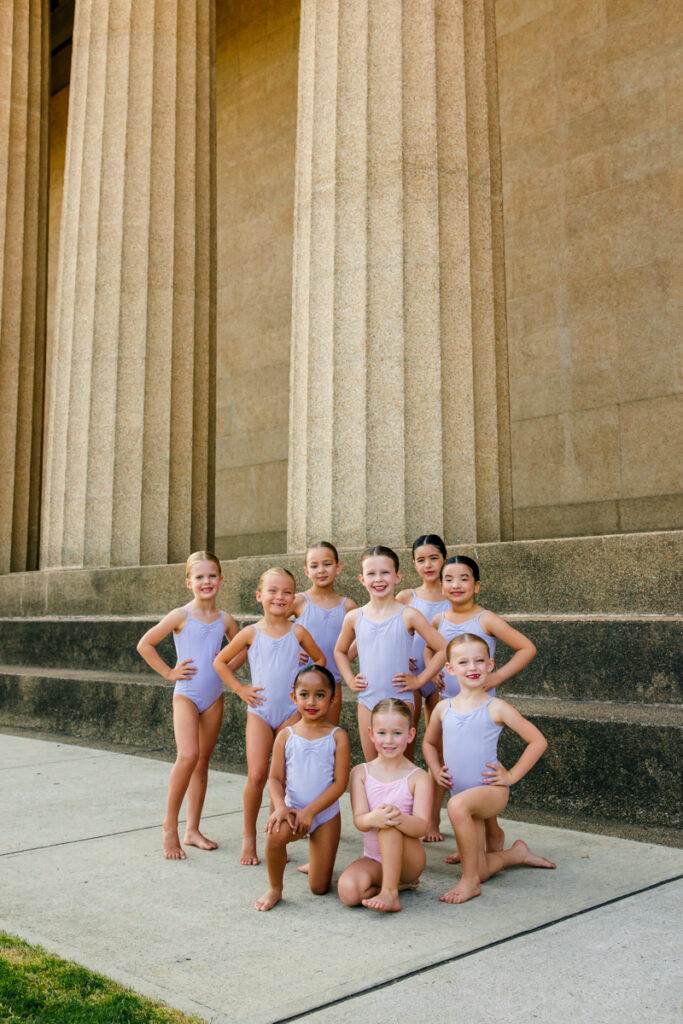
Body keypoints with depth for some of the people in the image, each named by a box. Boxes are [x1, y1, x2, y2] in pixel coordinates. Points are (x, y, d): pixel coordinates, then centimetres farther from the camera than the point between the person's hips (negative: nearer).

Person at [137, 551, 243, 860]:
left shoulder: (225, 620, 5)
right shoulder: (181, 616, -6)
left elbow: (242, 650, 19)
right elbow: (145, 644, -5)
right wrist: (169, 672, -6)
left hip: (214, 697, 5)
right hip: (186, 694, -4)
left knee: (203, 761, 9)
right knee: (188, 755, -21)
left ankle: (192, 830, 19)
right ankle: (170, 826, -5)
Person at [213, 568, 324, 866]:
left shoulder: (298, 632, 0)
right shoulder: (251, 633, -1)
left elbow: (320, 659, 15)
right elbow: (220, 662, 9)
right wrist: (240, 689, 1)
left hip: (291, 712, 1)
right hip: (259, 710, -1)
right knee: (256, 775, -10)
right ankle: (249, 836, 9)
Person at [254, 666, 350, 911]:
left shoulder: (337, 737, -7)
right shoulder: (285, 736, -1)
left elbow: (340, 783, -10)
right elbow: (275, 778, -1)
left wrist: (310, 811, -17)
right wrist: (280, 806, -21)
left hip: (326, 814, -1)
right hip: (293, 809, 1)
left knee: (319, 888, -1)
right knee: (274, 835, -35)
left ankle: (316, 860, 36)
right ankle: (275, 889, -7)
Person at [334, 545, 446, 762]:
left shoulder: (408, 616, -6)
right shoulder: (354, 618, 4)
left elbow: (443, 649, -4)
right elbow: (340, 651, 22)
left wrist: (419, 680, -5)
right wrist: (349, 680, 10)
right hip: (367, 700, 3)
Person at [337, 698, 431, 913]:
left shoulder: (418, 777, -5)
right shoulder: (360, 773, 2)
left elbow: (421, 826, -17)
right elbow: (359, 820, -11)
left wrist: (400, 819, -42)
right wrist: (372, 818, -38)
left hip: (409, 859, -3)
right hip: (373, 859, 3)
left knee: (390, 822, -32)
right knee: (348, 891, -29)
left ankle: (390, 892, -27)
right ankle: (398, 883, -2)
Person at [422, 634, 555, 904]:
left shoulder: (495, 708, -7)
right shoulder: (444, 708, 4)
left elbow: (538, 741, -5)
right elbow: (429, 743, 23)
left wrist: (511, 775, -8)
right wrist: (436, 770, 6)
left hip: (491, 790, -5)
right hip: (462, 793, 5)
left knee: (457, 806, -38)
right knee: (480, 870, 7)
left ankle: (470, 881, -21)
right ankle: (517, 853, 40)